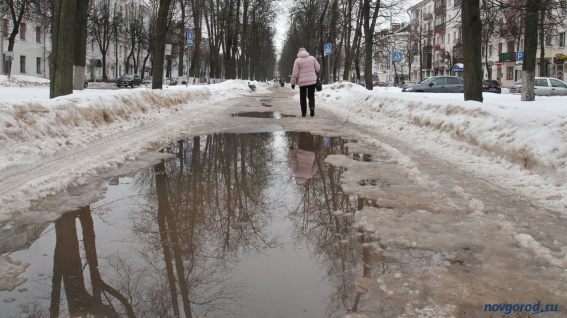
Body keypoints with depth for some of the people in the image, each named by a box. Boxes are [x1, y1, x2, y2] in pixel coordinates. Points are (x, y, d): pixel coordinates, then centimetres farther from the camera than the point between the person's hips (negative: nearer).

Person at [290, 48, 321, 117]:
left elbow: (295, 73, -6)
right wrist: (315, 73, 28)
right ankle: (312, 107, -17)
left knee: (303, 97, 11)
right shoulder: (312, 58, 3)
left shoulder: (297, 60, -3)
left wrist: (292, 83, 2)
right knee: (311, 96, 9)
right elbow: (318, 68, 6)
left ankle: (303, 113, 11)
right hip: (312, 81, 1)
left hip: (302, 82, -1)